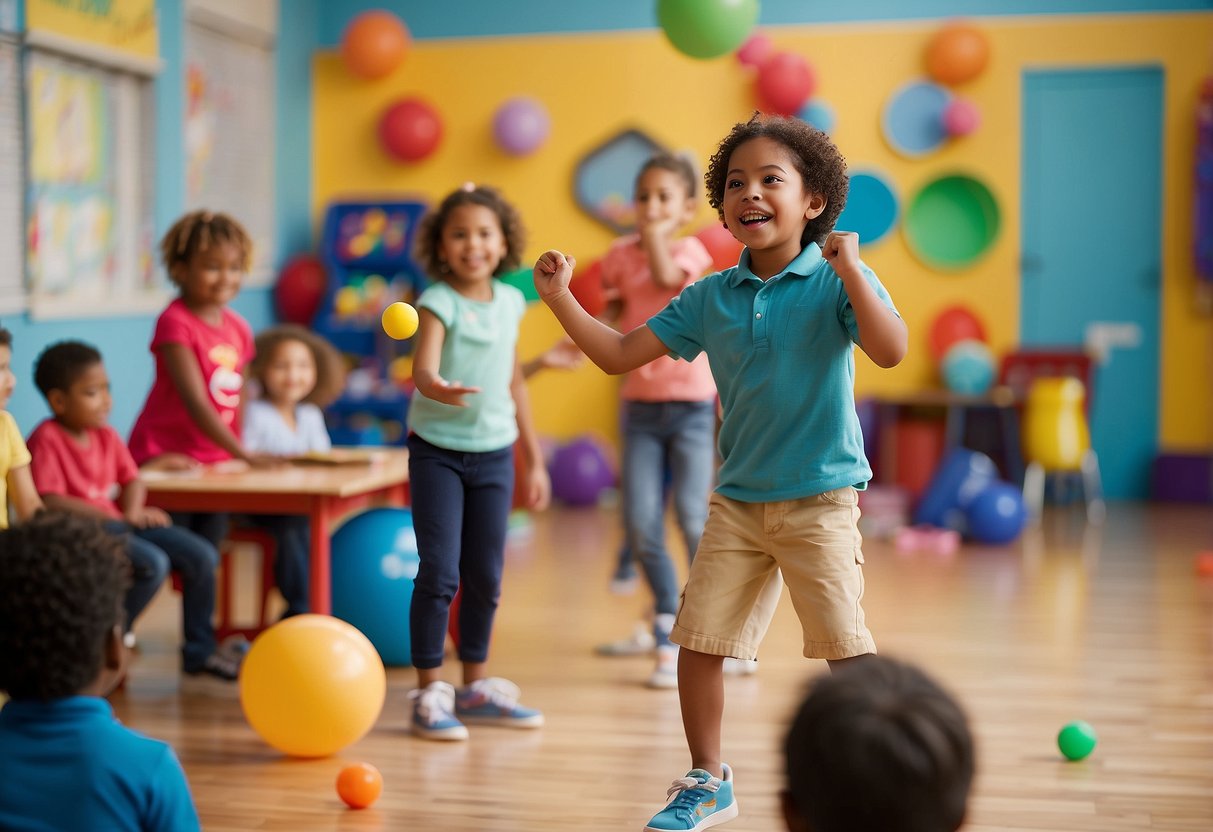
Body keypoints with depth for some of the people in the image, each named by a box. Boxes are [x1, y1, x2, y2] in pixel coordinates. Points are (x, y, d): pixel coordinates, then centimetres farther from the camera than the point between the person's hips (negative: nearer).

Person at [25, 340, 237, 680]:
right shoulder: (46, 439, -12)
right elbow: (50, 502, -21)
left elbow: (132, 480, 13)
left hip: (118, 523, 8)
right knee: (153, 563, -31)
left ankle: (199, 650, 9)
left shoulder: (106, 436, 13)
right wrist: (116, 517, -22)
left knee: (203, 556, -2)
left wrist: (133, 512, -11)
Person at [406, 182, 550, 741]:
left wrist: (534, 461, 15)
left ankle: (476, 686, 25)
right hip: (438, 451, -5)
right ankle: (429, 692, 4)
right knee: (439, 573, -7)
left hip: (494, 453, 5)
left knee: (485, 577, 11)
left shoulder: (510, 302, 5)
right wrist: (438, 389, -52)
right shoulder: (438, 303, -11)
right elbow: (422, 369, -28)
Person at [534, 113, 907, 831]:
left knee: (847, 649, -8)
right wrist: (560, 297, 1)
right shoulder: (710, 298, 5)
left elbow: (891, 351, -24)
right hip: (737, 501, 5)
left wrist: (850, 269, -31)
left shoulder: (837, 281, -8)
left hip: (821, 500, -5)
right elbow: (619, 354, 9)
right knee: (698, 641, 6)